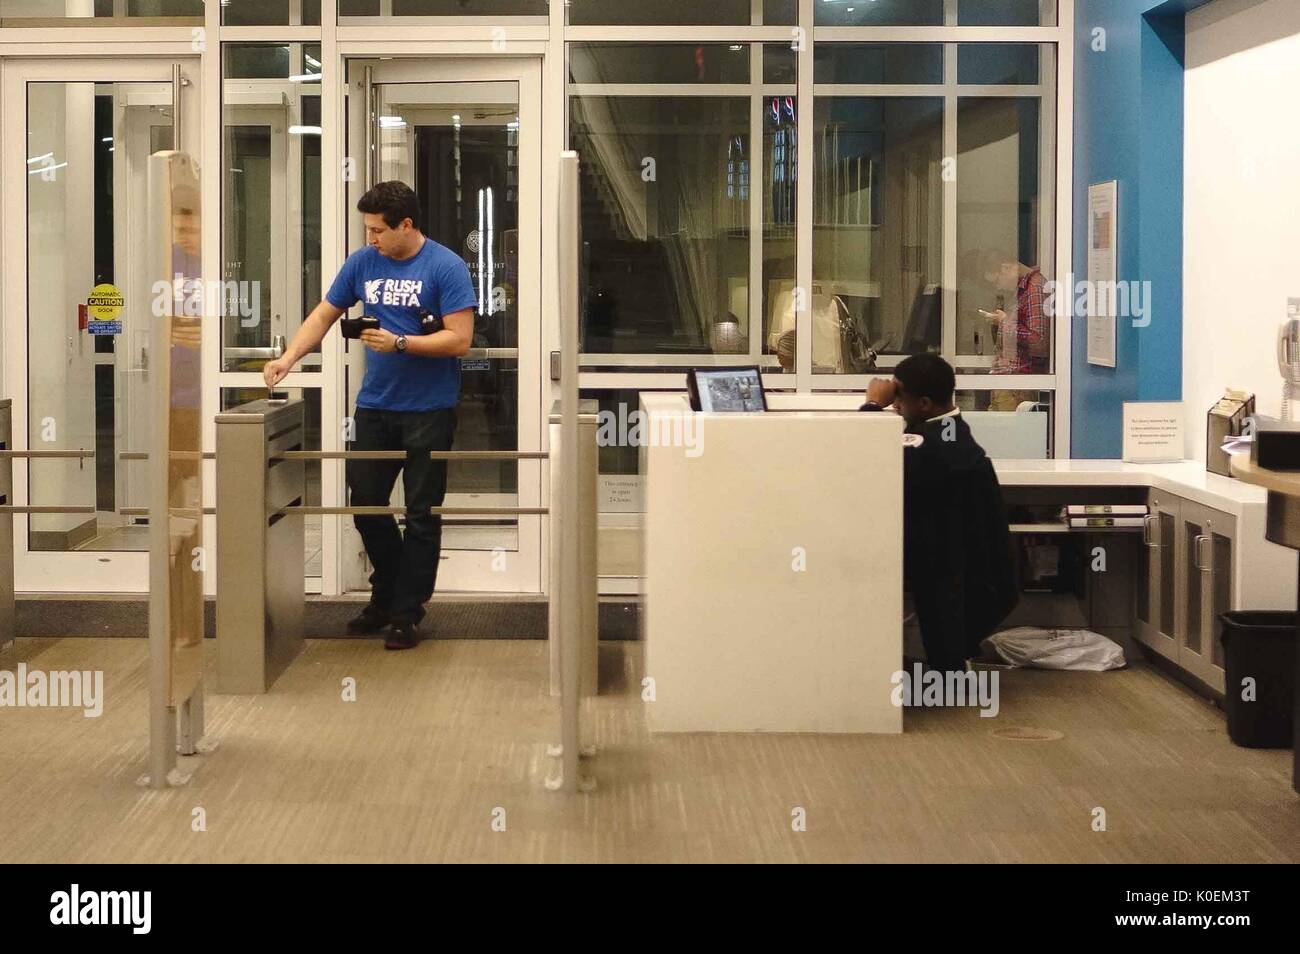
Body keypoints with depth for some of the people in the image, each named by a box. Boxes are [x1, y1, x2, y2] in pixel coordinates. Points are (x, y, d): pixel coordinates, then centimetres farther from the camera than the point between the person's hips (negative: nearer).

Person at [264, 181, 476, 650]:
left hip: (428, 410, -5)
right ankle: (386, 596, 27)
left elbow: (459, 338, -14)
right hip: (374, 405, 5)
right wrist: (289, 357, -2)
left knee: (421, 514, 2)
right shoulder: (363, 262, 5)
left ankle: (407, 613, 11)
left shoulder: (445, 267, -10)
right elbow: (324, 315, 11)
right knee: (366, 504, 9)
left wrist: (399, 343, -20)